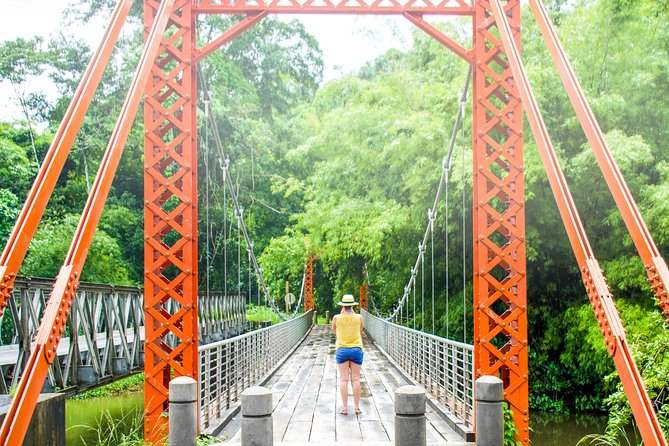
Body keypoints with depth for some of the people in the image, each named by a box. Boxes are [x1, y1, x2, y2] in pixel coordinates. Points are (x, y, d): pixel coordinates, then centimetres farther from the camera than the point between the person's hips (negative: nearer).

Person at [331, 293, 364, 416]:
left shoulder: (337, 317, -4)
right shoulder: (359, 317, -2)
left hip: (342, 350, -1)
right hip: (356, 350, 1)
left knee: (343, 379, 1)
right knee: (356, 379, 5)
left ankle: (345, 408, -3)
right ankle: (357, 407, 4)